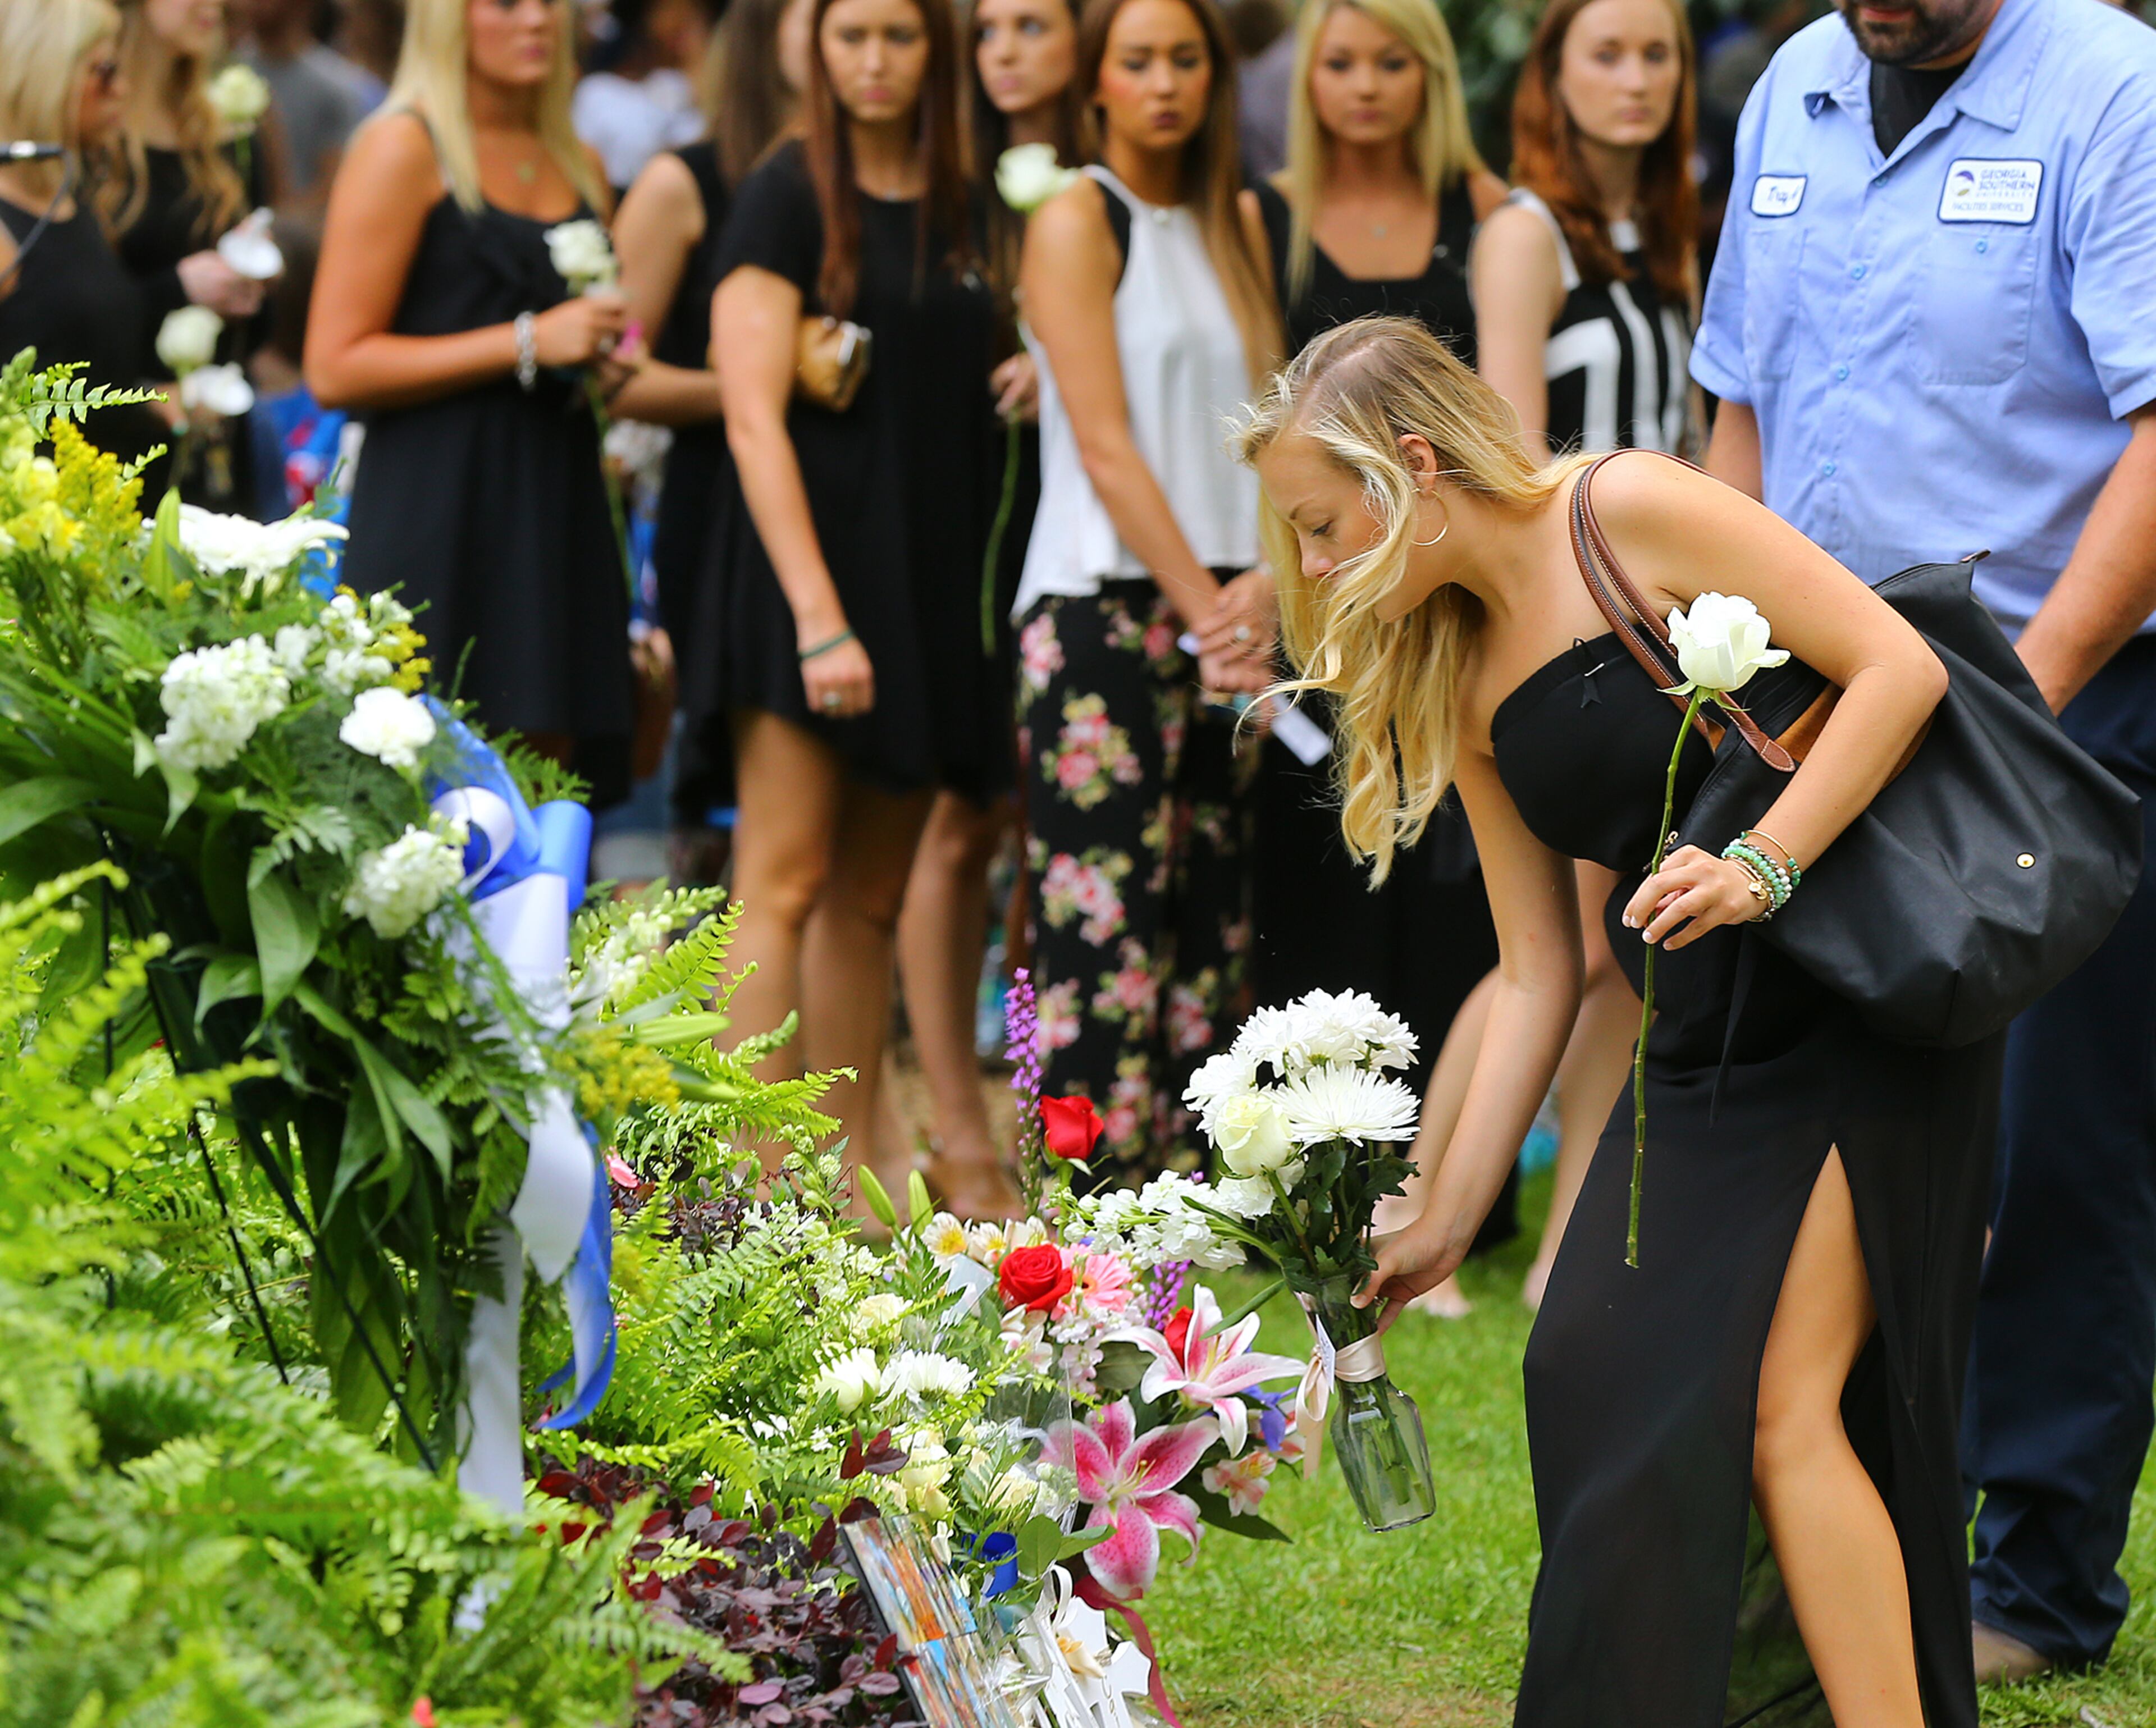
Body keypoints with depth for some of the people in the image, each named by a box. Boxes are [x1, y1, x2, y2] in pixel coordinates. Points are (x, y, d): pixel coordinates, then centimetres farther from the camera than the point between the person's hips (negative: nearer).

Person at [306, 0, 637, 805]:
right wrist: (527, 344, -14)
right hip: (436, 519, -7)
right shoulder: (402, 149, -3)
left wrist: (603, 361, 9)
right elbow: (335, 368, -11)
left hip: (558, 513, 7)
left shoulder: (580, 167, 18)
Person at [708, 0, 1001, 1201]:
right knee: (784, 887, -10)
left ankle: (857, 1165, 15)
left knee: (873, 897, 10)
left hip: (932, 580, 6)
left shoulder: (967, 208, 12)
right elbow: (755, 421, -11)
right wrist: (818, 618, -19)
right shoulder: (789, 199, -5)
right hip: (813, 562, -6)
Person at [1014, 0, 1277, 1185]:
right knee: (1104, 922, -10)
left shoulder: (1235, 223, 15)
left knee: (1212, 914, 4)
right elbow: (1106, 446, -9)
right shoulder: (1077, 219, -3)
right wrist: (1200, 610, -13)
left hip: (1222, 613, 6)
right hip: (1102, 611, -6)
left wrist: (1262, 583, -6)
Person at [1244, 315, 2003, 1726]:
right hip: (1697, 1052, 8)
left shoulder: (1629, 514, -10)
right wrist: (1445, 1223, 10)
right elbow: (1539, 976, 13)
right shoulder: (1458, 684, 11)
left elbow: (1900, 667, -15)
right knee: (1596, 1376, -1)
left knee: (1783, 1406, -13)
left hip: (1865, 1012, -8)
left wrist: (1766, 862, -24)